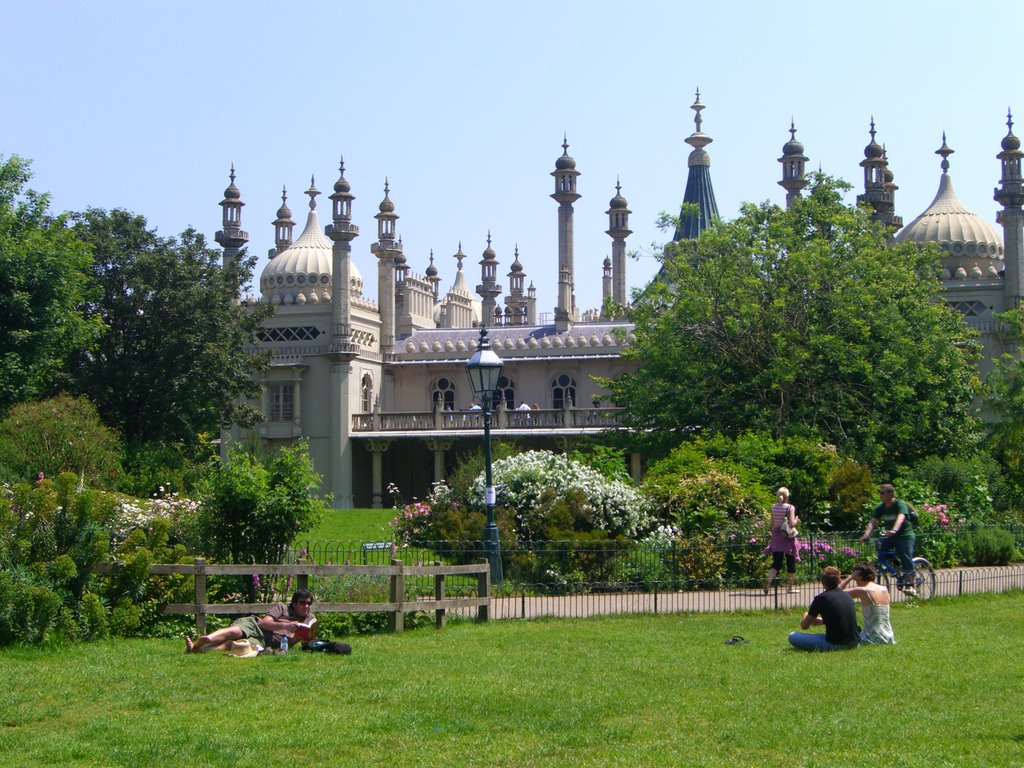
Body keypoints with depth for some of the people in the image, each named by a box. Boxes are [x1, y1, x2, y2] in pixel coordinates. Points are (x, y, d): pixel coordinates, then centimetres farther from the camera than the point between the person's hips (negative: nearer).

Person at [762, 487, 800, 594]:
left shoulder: (773, 507, 3)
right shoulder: (790, 508, -10)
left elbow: (772, 524, 7)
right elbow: (792, 523, -18)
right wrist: (796, 521, 3)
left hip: (776, 536, 4)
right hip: (788, 537, -4)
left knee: (776, 562, 3)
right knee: (791, 562, 10)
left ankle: (769, 580, -22)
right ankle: (790, 587, 15)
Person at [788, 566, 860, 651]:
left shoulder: (820, 598, -6)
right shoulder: (847, 596, 10)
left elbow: (804, 626, 3)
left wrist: (806, 617, 26)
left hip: (835, 644, -6)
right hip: (854, 643, 6)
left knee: (792, 636, 0)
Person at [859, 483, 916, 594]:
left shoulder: (900, 505, -16)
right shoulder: (880, 507, 1)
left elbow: (900, 518, -35)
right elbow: (872, 521, -9)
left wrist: (894, 530, -54)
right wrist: (866, 534, -28)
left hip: (904, 535, -6)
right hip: (889, 536, 6)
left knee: (907, 560, -11)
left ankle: (910, 585, -3)